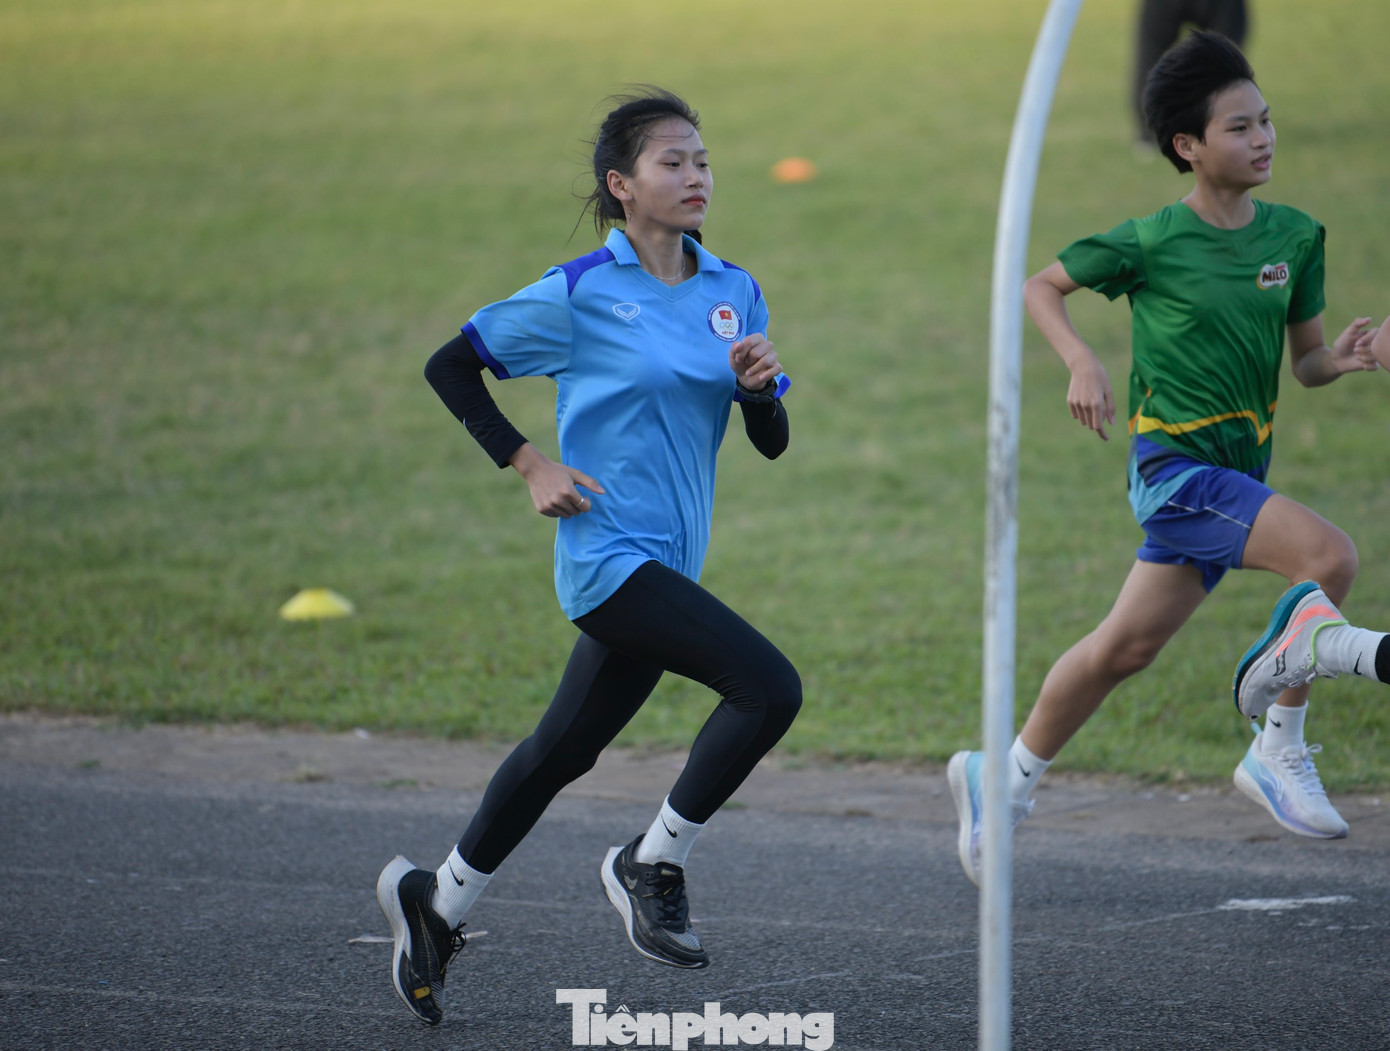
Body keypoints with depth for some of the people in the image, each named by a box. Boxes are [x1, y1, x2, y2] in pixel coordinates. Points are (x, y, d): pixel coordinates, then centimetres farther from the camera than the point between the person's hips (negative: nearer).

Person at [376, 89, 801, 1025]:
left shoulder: (735, 293, 7)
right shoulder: (580, 295, -9)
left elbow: (773, 444, 10)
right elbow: (450, 366, -1)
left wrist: (761, 386, -12)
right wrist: (531, 466, -8)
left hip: (666, 562, 7)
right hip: (609, 551, -7)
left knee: (565, 751, 16)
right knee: (769, 686, -21)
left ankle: (438, 901, 33)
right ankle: (654, 864, -5)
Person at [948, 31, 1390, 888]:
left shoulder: (1296, 236, 3)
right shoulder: (1151, 242, -11)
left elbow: (1304, 358, 11)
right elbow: (1042, 286, 1)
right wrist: (1083, 362, -15)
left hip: (1237, 474, 6)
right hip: (1174, 464, -6)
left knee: (1125, 648, 11)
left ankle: (1005, 779, 28)